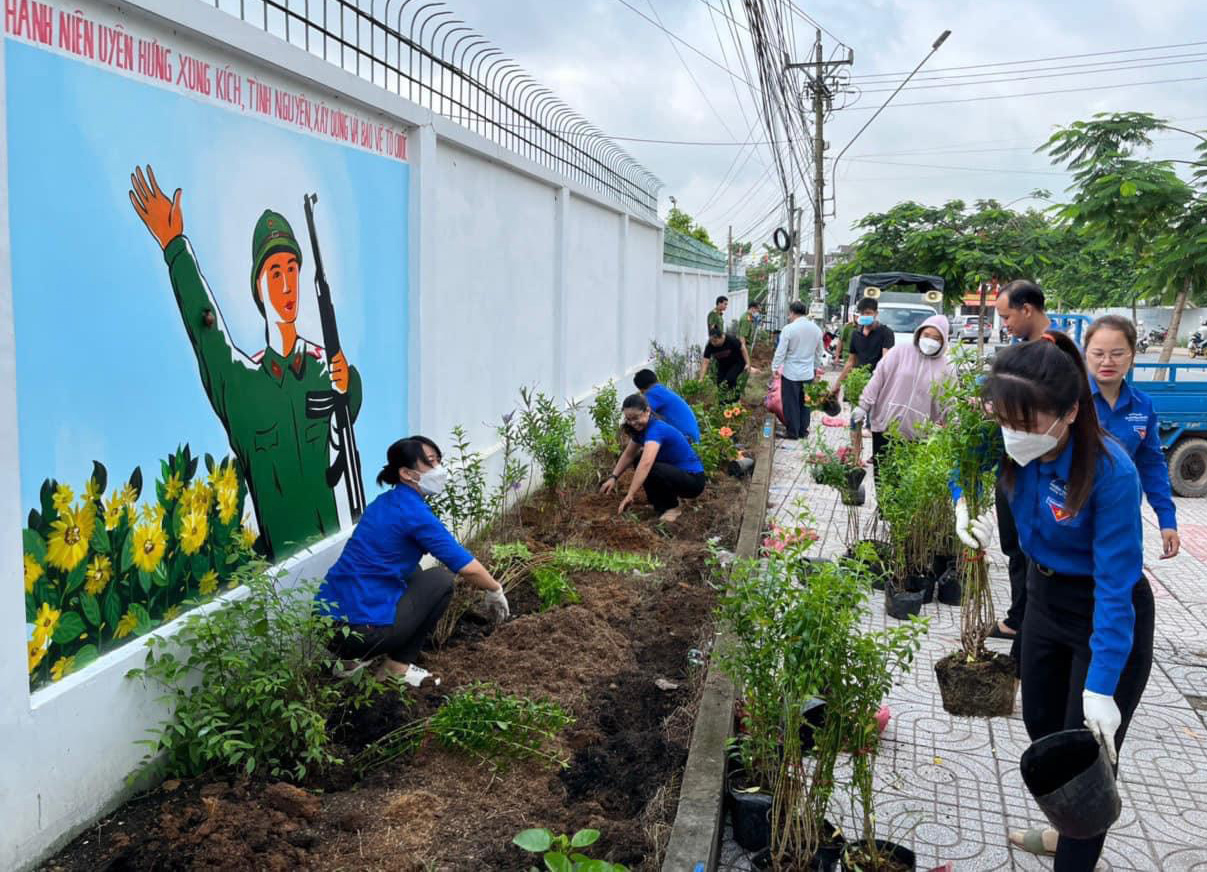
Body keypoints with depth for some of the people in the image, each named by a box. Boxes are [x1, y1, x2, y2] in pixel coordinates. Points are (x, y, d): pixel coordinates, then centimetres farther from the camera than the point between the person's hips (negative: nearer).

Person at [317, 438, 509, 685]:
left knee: (415, 573, 26)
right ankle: (397, 666, 8)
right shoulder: (413, 511, -13)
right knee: (441, 580, 5)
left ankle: (353, 657, 20)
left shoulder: (386, 503, 14)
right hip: (360, 629, -8)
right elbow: (466, 567, -13)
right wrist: (496, 591, 7)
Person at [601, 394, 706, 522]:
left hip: (694, 480, -9)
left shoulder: (656, 429, -26)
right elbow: (628, 455, 14)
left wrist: (630, 495, -46)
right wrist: (613, 477, 0)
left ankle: (672, 507, -6)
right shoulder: (641, 428, 2)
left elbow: (646, 464, -41)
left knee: (648, 468, -29)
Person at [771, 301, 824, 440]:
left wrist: (775, 368, -2)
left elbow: (780, 351, -13)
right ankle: (803, 431, 21)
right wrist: (816, 367, 25)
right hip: (808, 373, 5)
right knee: (805, 402, 15)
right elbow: (819, 352, 12)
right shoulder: (816, 329, 2)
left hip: (791, 373, -5)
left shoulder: (789, 329, -16)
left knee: (791, 403, 6)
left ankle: (792, 432, 13)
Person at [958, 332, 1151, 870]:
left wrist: (1101, 686, -29)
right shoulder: (1012, 447, -18)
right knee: (1042, 726, 22)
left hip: (1108, 616, -6)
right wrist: (970, 507, -16)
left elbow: (1116, 585, -29)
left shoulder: (1111, 473, -33)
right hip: (1044, 597, 7)